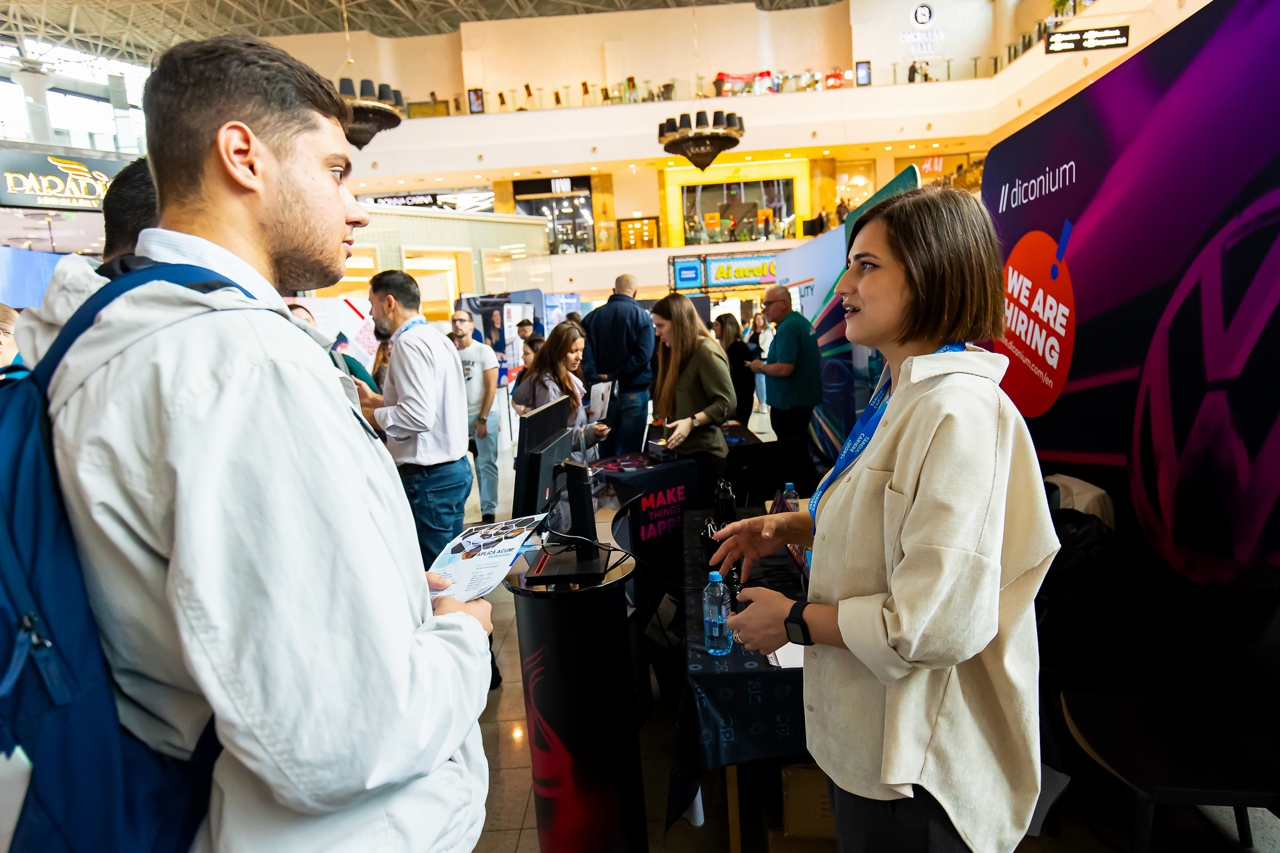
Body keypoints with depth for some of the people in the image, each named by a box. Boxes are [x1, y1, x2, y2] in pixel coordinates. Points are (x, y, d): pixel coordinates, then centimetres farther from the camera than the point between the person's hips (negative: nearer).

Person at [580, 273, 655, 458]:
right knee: (630, 451, 3)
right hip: (634, 392, -3)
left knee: (606, 450, 12)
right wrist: (614, 376, -14)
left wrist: (595, 377, -12)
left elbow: (585, 352, -7)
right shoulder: (642, 316, -5)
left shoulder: (592, 316, 5)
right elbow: (643, 354, -16)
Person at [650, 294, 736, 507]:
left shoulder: (706, 351, -9)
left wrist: (692, 422, -21)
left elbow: (727, 402, -15)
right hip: (682, 451, 8)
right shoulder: (678, 352, 20)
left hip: (704, 453, -8)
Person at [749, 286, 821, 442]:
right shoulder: (801, 321, 12)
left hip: (789, 404, -11)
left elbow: (785, 369, -28)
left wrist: (760, 367, -11)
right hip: (805, 398, 11)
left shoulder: (787, 327, -20)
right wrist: (767, 364, 19)